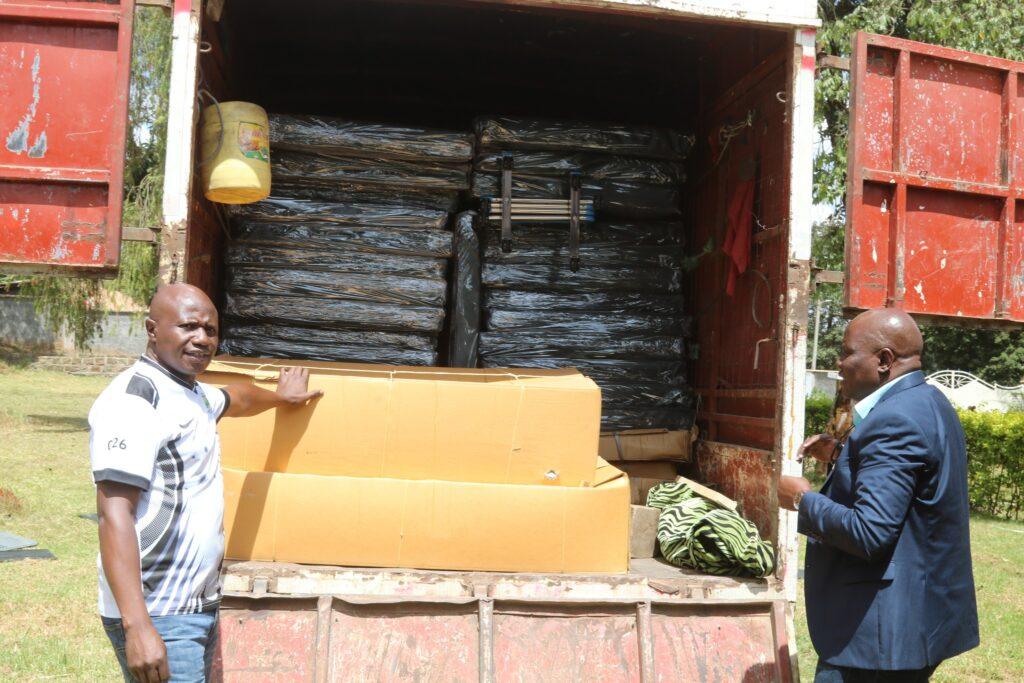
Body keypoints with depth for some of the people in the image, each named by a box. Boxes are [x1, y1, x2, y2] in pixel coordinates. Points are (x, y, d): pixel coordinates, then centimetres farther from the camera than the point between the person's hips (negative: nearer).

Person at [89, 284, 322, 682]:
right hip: (158, 618, -9)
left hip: (201, 605, 9)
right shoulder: (133, 399, -16)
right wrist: (137, 627, -30)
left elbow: (234, 399, 38)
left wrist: (280, 397, 55)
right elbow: (114, 515, -23)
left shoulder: (194, 393, 13)